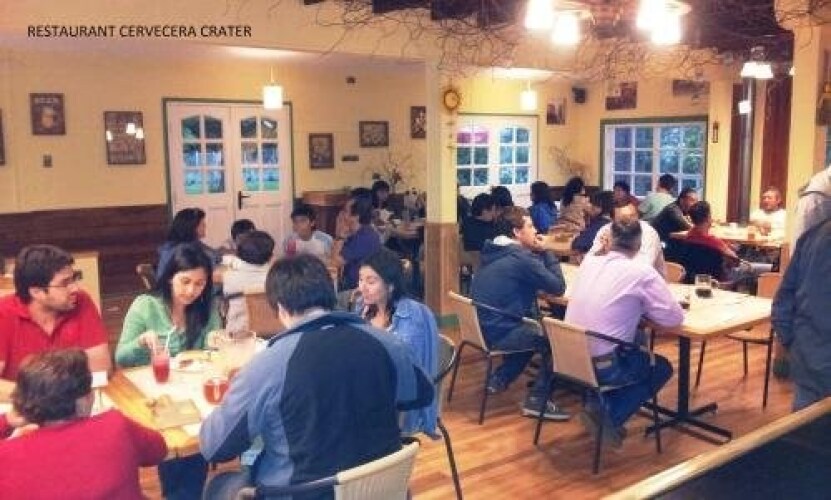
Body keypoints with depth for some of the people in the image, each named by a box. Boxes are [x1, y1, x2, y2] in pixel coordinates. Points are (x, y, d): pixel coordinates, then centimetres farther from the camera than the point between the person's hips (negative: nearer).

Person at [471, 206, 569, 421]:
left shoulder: (493, 251, 9)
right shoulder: (522, 258, -18)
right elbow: (558, 287, -12)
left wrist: (539, 252, 7)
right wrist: (545, 251, -4)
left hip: (483, 326, 9)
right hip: (498, 333, -9)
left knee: (534, 330, 27)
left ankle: (499, 379, 27)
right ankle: (536, 400, 3)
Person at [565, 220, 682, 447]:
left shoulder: (589, 261, 6)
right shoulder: (643, 272, -10)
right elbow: (674, 317, -7)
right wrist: (644, 307, 10)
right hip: (601, 365, -6)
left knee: (635, 351, 31)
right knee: (662, 367, 21)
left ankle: (598, 406, 17)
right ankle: (609, 416, 4)